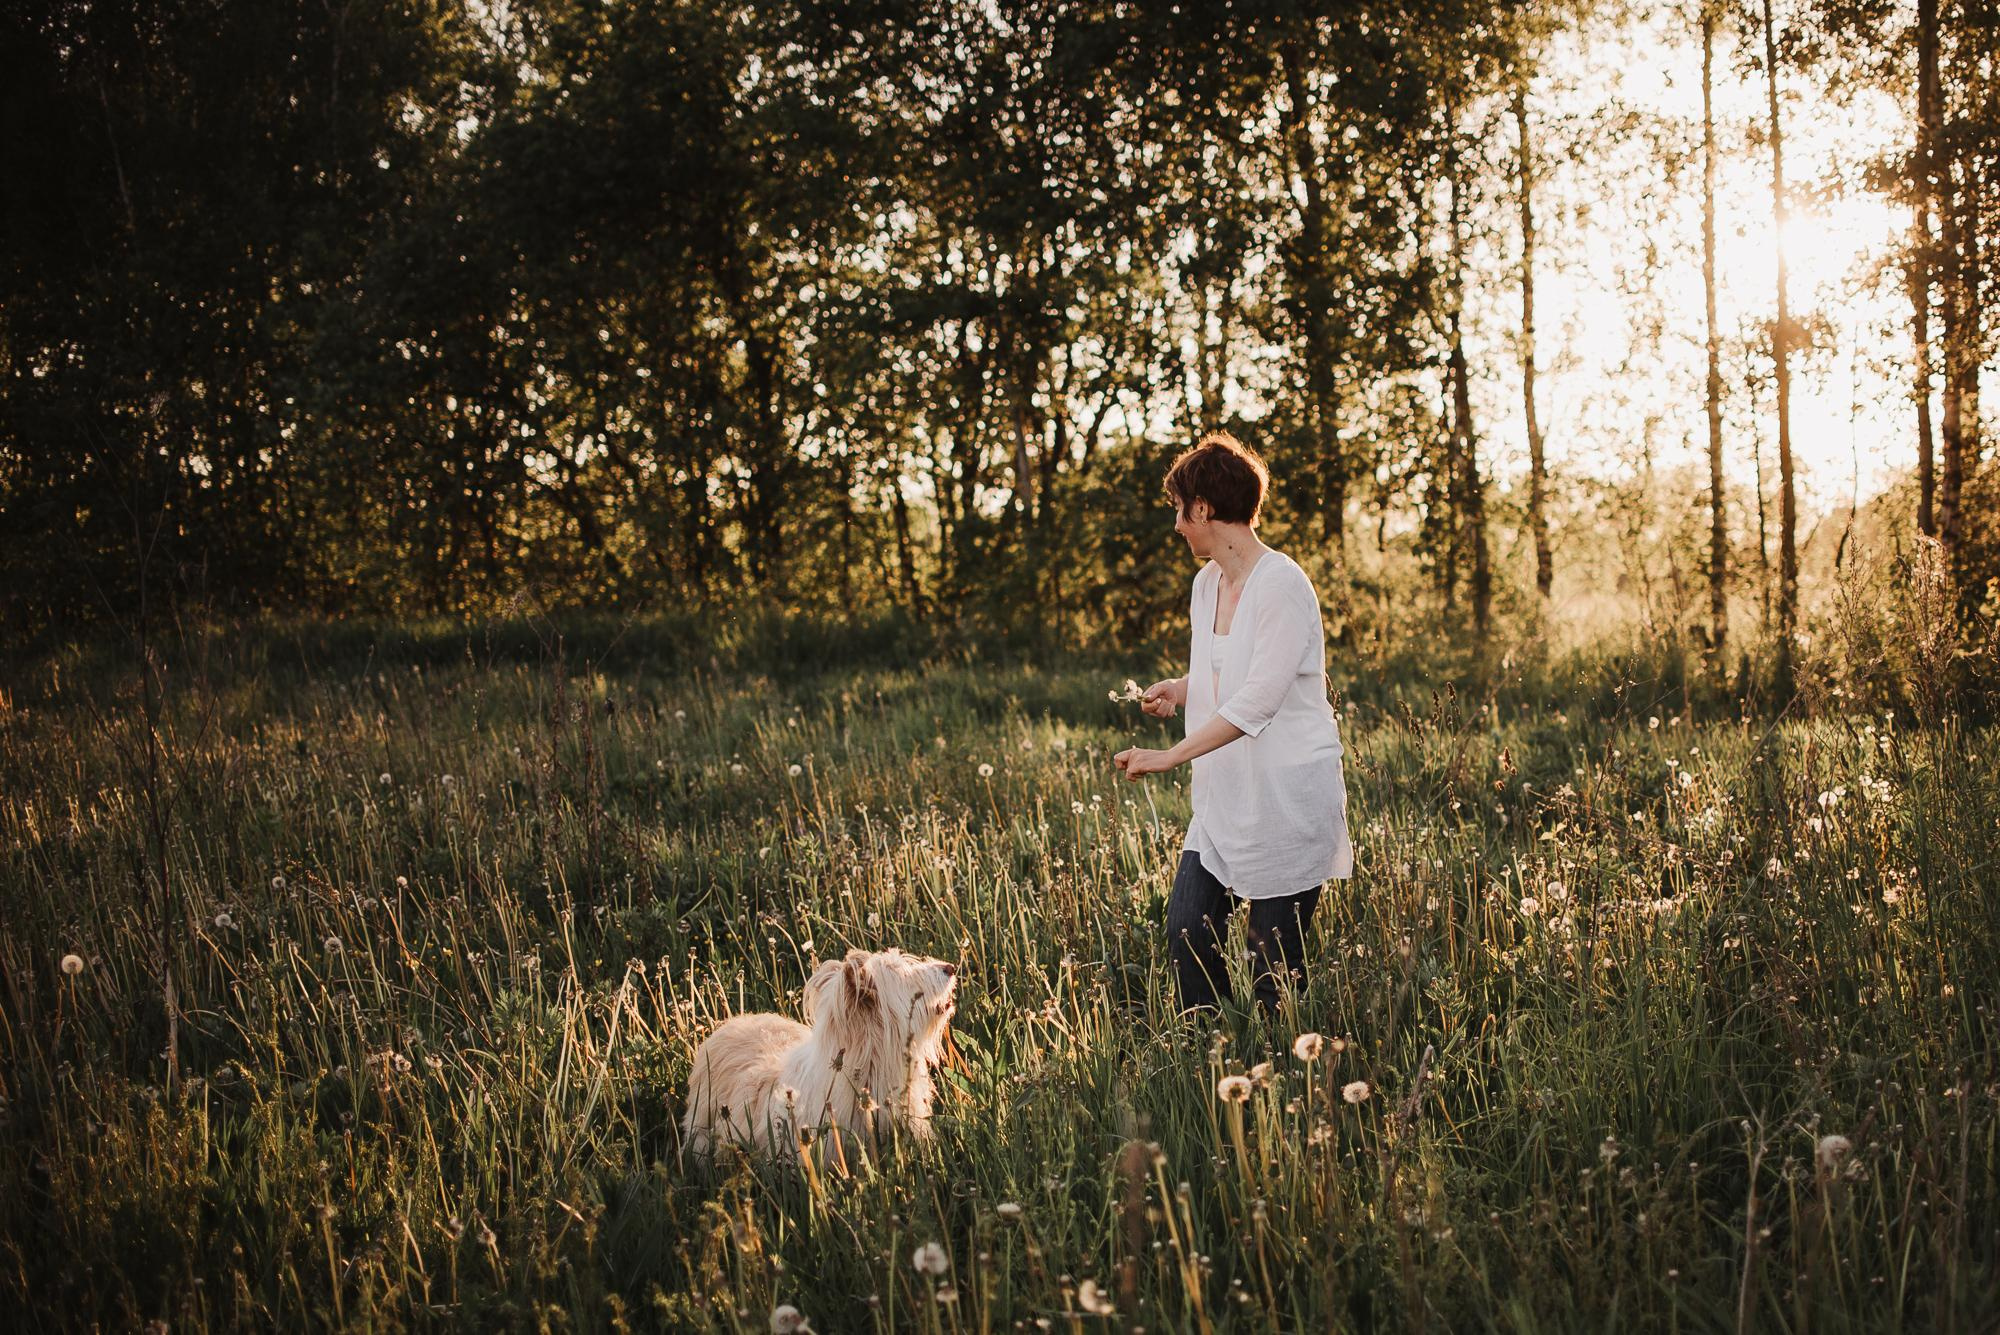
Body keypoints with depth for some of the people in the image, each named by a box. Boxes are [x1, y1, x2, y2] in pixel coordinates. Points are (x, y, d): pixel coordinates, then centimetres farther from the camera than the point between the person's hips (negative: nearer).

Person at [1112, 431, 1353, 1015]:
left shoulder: (1282, 583, -17)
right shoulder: (1207, 583, 10)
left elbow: (1257, 701, -23)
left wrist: (1170, 756, -24)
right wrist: (1180, 689, 4)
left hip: (1289, 796, -8)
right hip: (1226, 797, 8)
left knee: (1275, 964, -1)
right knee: (1188, 933, -1)